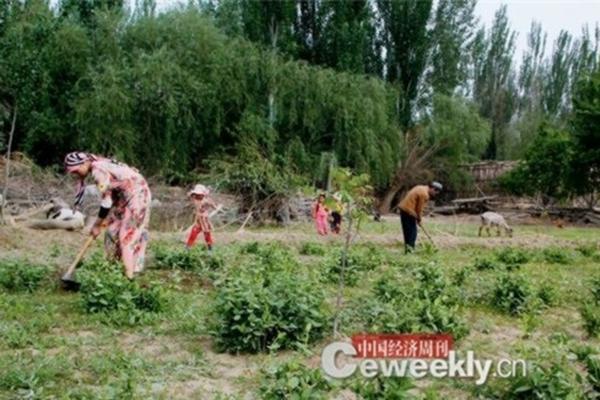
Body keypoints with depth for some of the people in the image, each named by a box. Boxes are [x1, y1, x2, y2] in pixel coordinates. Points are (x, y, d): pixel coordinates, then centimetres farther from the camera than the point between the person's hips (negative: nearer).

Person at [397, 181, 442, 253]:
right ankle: (410, 249, -9)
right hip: (409, 212, -10)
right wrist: (419, 219, 3)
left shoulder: (421, 188, 14)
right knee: (412, 232, -5)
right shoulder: (424, 194, -17)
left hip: (403, 209, 10)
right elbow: (419, 208, -12)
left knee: (407, 231, 14)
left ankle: (407, 250, 18)